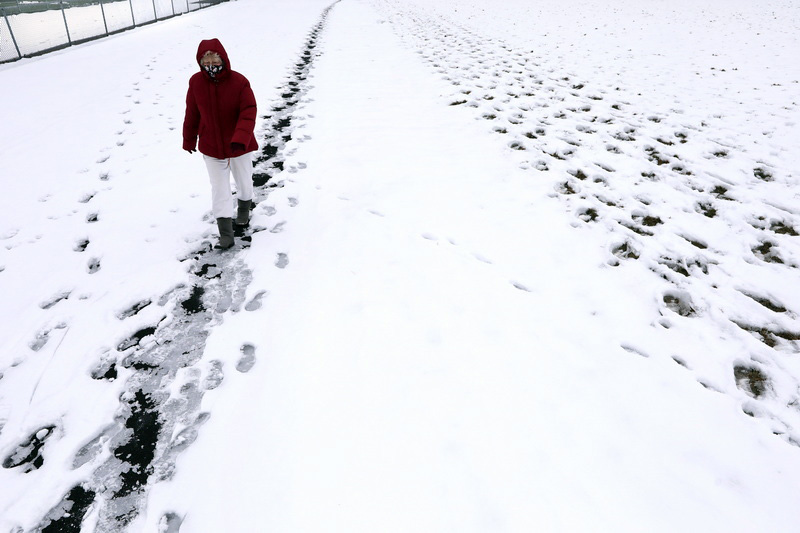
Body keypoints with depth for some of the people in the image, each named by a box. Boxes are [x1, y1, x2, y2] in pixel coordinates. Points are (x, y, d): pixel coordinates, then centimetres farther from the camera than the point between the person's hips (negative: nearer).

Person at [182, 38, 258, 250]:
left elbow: (248, 113, -21)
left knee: (244, 182, 18)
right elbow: (192, 113, 2)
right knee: (219, 189, 3)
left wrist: (240, 139, -35)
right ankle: (225, 234, 9)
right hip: (211, 147, 1)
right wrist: (189, 139, 11)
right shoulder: (195, 82, -8)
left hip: (239, 145, -1)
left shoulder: (239, 82, -17)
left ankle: (244, 210, 50)